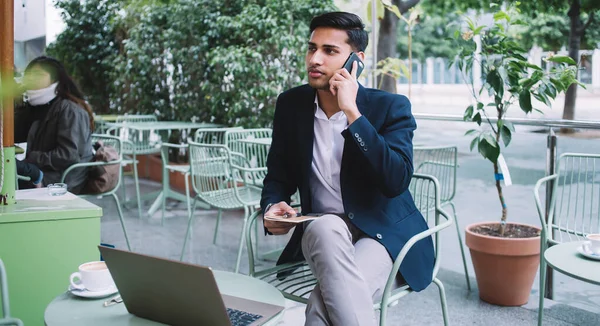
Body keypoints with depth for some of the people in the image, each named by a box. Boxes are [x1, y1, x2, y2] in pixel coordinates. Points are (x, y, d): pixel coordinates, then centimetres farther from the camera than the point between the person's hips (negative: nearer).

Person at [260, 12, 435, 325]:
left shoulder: (391, 107, -8)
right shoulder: (290, 104, 3)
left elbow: (396, 181, -23)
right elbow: (278, 175, 12)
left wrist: (352, 112, -25)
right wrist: (273, 206, -12)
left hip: (384, 232, -3)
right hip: (320, 233, 4)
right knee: (326, 227, -36)